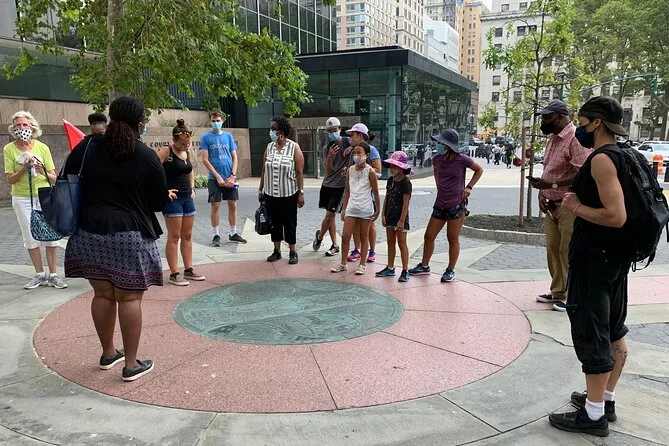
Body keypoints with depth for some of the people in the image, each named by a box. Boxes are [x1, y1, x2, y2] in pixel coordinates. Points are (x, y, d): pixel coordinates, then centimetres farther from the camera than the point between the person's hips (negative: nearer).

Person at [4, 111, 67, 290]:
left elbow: (53, 177, -1)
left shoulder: (42, 147, -3)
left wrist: (43, 171, -21)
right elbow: (10, 179, -5)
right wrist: (24, 168, -20)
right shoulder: (9, 149, -3)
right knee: (31, 238, 6)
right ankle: (40, 275, 18)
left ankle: (53, 275, 9)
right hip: (22, 199, 0)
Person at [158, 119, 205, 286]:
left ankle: (188, 270, 20)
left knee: (187, 236, 11)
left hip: (187, 197, 7)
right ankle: (174, 274, 3)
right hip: (173, 198, -7)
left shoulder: (187, 152, 11)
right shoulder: (166, 151, -11)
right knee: (174, 237, -3)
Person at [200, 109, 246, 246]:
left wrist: (233, 176, -5)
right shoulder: (206, 137, -1)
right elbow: (205, 160, -6)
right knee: (215, 206, 0)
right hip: (214, 178, -3)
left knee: (233, 205, 6)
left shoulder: (228, 136, 8)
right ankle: (216, 235, 11)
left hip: (230, 178, 3)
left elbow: (235, 157, 8)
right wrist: (218, 177, -13)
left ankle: (233, 234, 19)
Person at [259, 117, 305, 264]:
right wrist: (261, 190, 9)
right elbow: (264, 171, 10)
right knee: (275, 223, 11)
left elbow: (299, 172, -8)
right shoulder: (269, 147, 5)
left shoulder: (294, 147, -7)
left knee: (290, 223, 4)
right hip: (271, 193, 4)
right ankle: (277, 251, 23)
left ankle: (292, 252, 15)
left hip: (289, 194, -4)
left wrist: (301, 192, -12)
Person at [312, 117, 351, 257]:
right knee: (330, 215, 9)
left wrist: (351, 148, -19)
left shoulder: (347, 142, -5)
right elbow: (329, 170, -2)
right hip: (327, 184, 5)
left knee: (329, 215, -5)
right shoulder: (326, 148, 5)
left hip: (340, 185, -5)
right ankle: (335, 245, 20)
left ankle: (319, 236, 22)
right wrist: (330, 155, -19)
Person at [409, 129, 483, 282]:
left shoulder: (461, 159, -11)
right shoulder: (436, 159, 2)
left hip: (457, 205, -5)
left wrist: (469, 187, -4)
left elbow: (479, 170, 4)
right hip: (440, 204, 5)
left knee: (453, 239, 4)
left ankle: (451, 270, 18)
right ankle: (424, 266, 26)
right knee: (428, 236, 9)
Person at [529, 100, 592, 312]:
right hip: (552, 205, 9)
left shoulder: (576, 138, -16)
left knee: (568, 253, -3)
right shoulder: (553, 139, 14)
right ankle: (557, 291, 24)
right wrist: (542, 191, 8)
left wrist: (551, 185, -26)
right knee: (552, 250, 13)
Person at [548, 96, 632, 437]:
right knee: (613, 330, 16)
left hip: (594, 258, -10)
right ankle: (606, 400, 30)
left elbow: (616, 216, -27)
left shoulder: (601, 159, -19)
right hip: (615, 256, 10)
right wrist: (578, 195, 11)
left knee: (591, 333, -2)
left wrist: (576, 207, -15)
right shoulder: (622, 155, 11)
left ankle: (593, 415, 9)